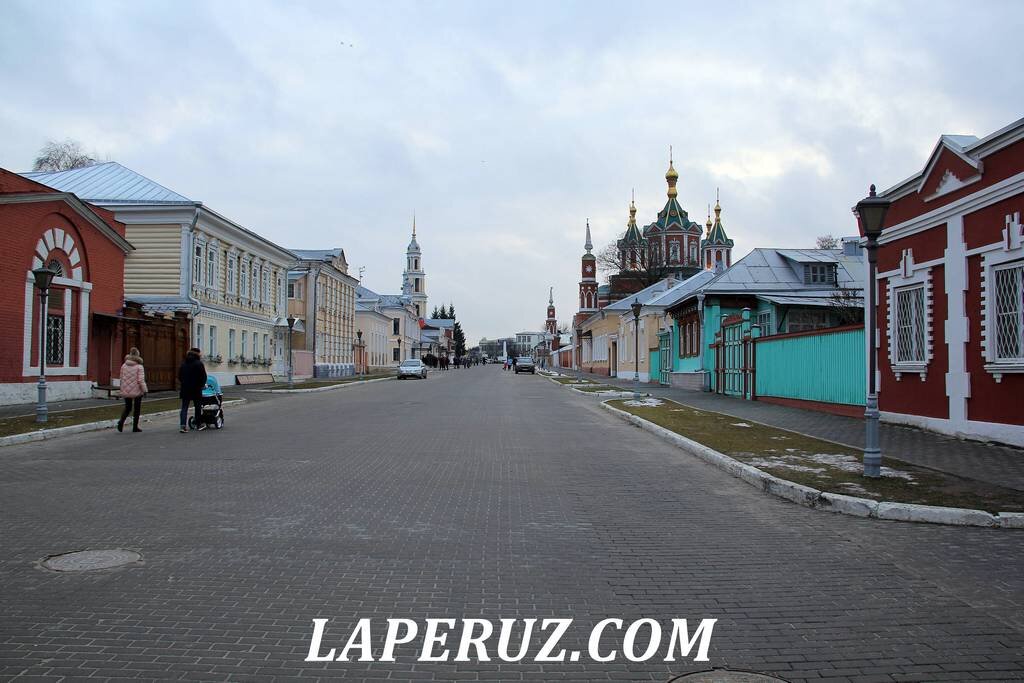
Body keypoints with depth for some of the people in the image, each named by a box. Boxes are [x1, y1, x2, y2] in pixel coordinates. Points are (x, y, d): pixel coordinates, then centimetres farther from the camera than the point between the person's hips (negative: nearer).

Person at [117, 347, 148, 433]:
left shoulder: (124, 366, 2)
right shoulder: (139, 367, -12)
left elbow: (121, 379, 6)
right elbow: (141, 380, -16)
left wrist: (122, 390, 17)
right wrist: (145, 390, -8)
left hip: (126, 391, 4)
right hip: (137, 391, -4)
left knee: (127, 408, 15)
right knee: (137, 409, 9)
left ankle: (121, 421, -9)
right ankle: (135, 427, 11)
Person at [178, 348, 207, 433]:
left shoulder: (183, 364, 9)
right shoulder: (199, 364, -8)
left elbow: (179, 377, 13)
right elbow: (203, 376, -7)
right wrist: (202, 385, 9)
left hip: (185, 389, 4)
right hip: (196, 389, -4)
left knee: (184, 408, 3)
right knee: (198, 407, 10)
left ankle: (183, 426, -10)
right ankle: (199, 424, 20)